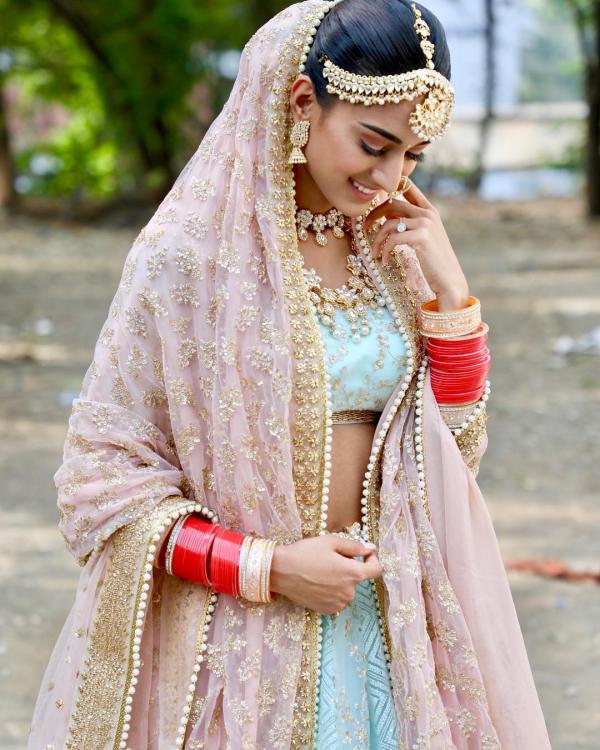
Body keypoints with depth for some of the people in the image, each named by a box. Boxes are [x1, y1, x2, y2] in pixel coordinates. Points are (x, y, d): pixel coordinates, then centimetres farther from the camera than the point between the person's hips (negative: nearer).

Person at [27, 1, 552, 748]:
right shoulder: (190, 253, -13)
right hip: (235, 637, -5)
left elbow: (453, 449, 6)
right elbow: (101, 476, -12)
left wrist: (448, 288, -6)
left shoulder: (391, 248, 3)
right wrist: (268, 567, -18)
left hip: (386, 623, 5)